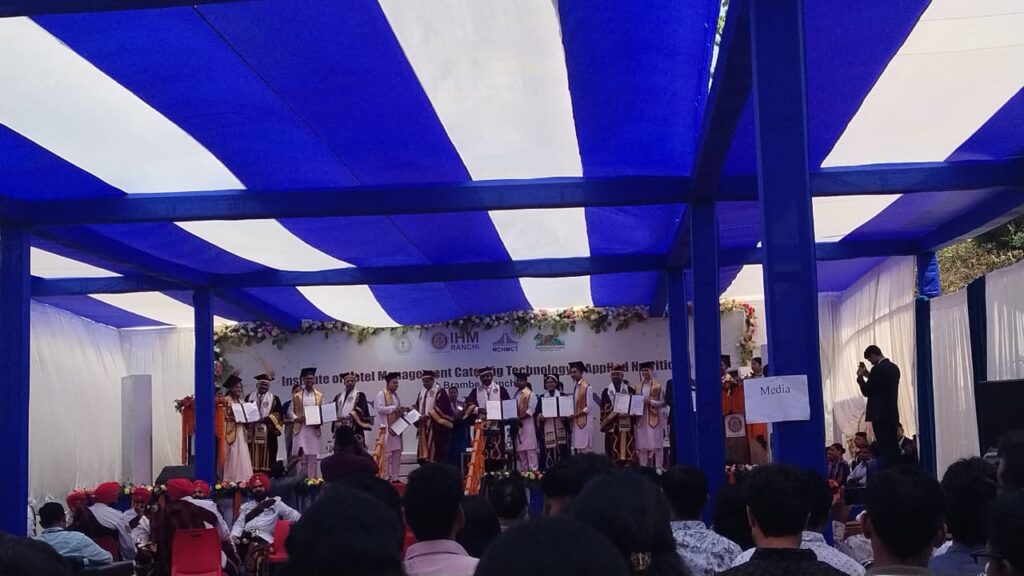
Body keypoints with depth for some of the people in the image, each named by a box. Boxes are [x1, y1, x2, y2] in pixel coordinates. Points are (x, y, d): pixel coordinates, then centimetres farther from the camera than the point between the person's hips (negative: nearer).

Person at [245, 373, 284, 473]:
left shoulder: (274, 399, 9)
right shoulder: (249, 397, 14)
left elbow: (280, 414, 0)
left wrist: (268, 418, -14)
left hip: (268, 433, -2)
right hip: (252, 432, 2)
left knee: (267, 457, -4)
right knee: (253, 457, 0)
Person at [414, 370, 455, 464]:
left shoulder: (440, 392, -5)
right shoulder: (422, 393, 17)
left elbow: (441, 408, -15)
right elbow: (418, 407, 19)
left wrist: (428, 415, -20)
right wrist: (418, 416, -2)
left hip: (436, 428, -7)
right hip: (424, 428, 7)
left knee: (437, 454, -8)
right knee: (424, 454, 5)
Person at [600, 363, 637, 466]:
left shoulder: (630, 390, 9)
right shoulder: (606, 392, 10)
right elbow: (604, 409, 5)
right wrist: (604, 424, -6)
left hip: (627, 425, 0)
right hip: (612, 425, 0)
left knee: (627, 448, -5)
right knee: (614, 449, -3)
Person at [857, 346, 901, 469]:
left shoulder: (878, 369, -15)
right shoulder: (894, 367, 12)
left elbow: (866, 391, -11)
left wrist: (860, 376, 2)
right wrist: (868, 375, 17)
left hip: (880, 415, -9)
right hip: (892, 414, 9)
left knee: (884, 449, -8)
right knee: (893, 447, 10)